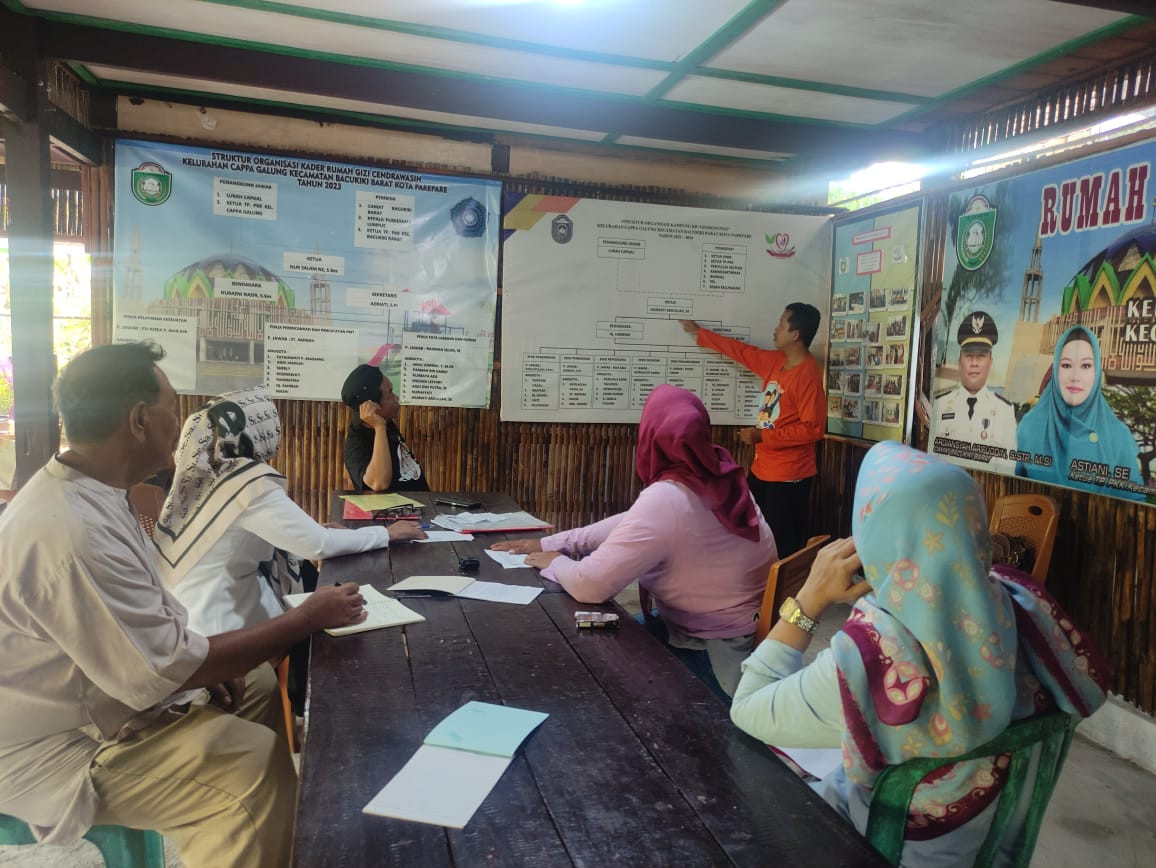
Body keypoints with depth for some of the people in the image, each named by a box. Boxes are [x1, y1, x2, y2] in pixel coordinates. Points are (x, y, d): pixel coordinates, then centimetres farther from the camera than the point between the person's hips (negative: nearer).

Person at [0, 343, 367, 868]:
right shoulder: (71, 533, -31)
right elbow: (167, 669, -27)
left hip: (97, 697, 10)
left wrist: (199, 663, -1)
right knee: (265, 767, -22)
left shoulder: (85, 493, 3)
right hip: (61, 752, -10)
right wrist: (308, 618, -20)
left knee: (273, 701, 9)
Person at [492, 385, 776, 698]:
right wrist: (547, 543, 8)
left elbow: (589, 584, -26)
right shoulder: (718, 478, -3)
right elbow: (628, 525, 7)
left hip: (714, 662, -7)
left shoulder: (665, 499, -29)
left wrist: (555, 561, -4)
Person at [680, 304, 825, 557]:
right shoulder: (776, 361, 6)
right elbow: (742, 352, 21)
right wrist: (699, 333, 26)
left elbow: (814, 429, -23)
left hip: (788, 477, -9)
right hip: (761, 469, 9)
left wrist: (762, 436, -20)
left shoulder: (809, 375, -19)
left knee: (783, 549, -2)